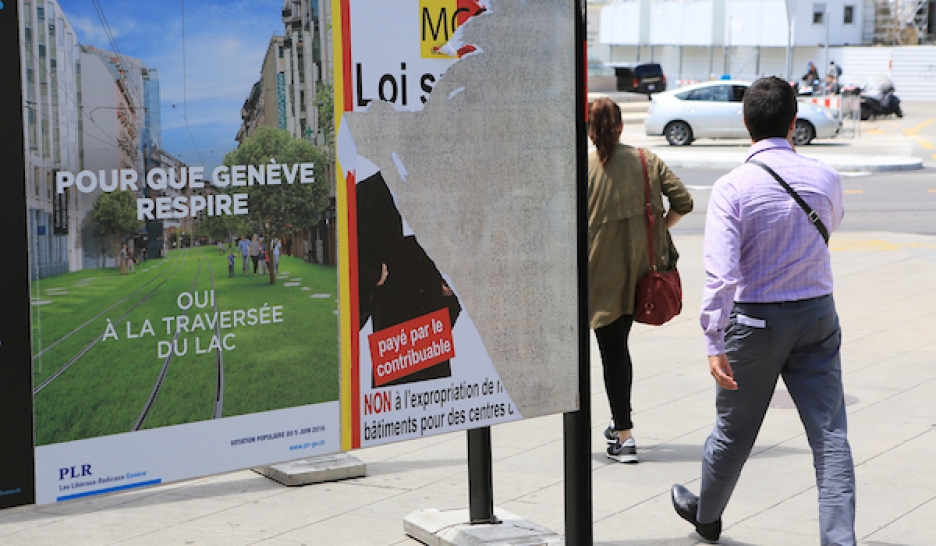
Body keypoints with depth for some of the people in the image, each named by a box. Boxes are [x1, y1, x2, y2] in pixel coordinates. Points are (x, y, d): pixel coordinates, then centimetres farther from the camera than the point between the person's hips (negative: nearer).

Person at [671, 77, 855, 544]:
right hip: (817, 316, 2)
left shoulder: (731, 188, -14)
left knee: (734, 429, 16)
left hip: (755, 321, -2)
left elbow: (721, 272, -22)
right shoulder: (824, 178, -2)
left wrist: (714, 343, -21)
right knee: (830, 433, 1)